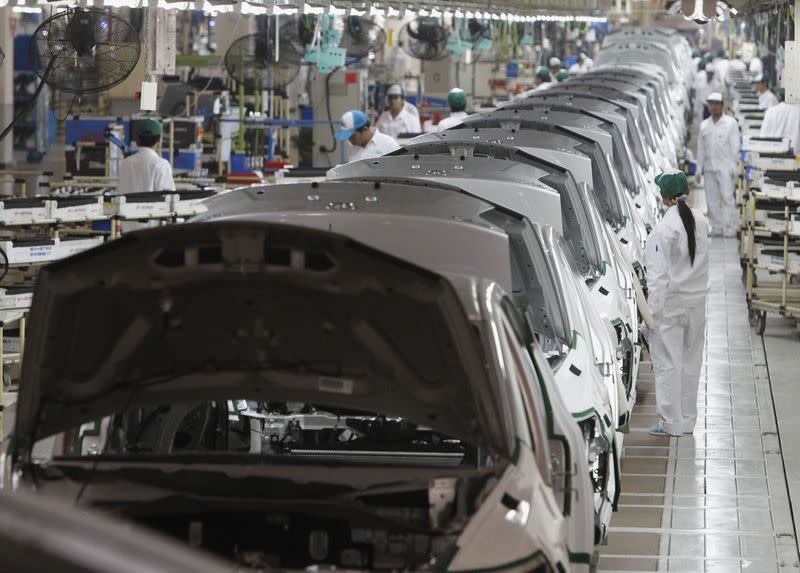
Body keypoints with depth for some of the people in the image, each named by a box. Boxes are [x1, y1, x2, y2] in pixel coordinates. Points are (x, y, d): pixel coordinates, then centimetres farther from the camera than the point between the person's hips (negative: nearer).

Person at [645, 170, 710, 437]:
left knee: (668, 363, 2)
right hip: (697, 300, 7)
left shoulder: (664, 228, -19)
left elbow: (659, 275, -20)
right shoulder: (700, 220, 1)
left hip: (671, 303, -7)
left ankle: (671, 422, 6)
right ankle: (688, 420, 24)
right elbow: (700, 258, 7)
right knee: (691, 361, 15)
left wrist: (652, 311, -16)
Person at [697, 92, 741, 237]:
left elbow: (735, 145, -3)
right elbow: (701, 148, 16)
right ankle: (717, 227, 10)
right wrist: (699, 167, 10)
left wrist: (734, 166, -10)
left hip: (725, 167, -5)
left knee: (728, 197, -10)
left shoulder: (730, 123, 0)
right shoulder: (704, 125, 13)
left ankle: (731, 227, -7)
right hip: (709, 168, 5)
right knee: (712, 199, 4)